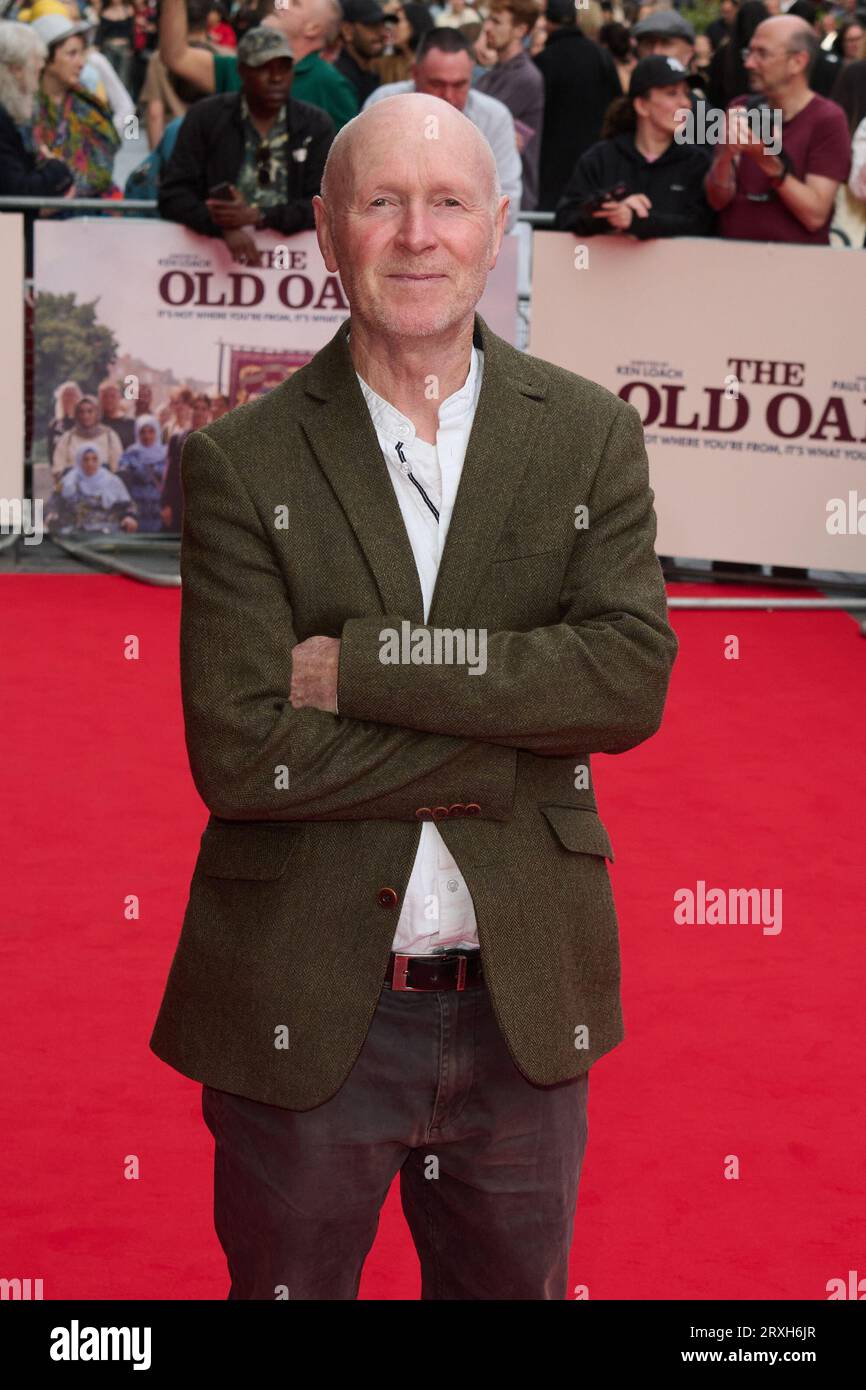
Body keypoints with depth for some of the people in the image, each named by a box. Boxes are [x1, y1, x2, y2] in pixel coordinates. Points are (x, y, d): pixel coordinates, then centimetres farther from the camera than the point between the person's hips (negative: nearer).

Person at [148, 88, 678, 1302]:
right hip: (303, 1018, -2)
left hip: (524, 1014, 2)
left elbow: (635, 677, -13)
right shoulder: (240, 463, -5)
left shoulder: (590, 437, 2)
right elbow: (238, 750, -15)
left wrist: (370, 662, -18)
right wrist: (511, 759, -16)